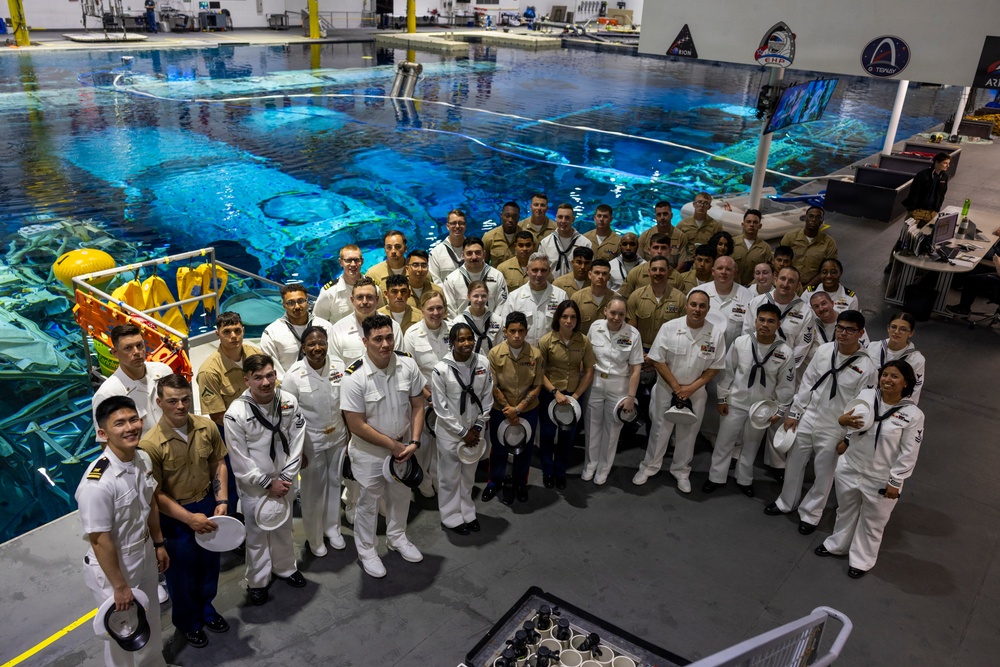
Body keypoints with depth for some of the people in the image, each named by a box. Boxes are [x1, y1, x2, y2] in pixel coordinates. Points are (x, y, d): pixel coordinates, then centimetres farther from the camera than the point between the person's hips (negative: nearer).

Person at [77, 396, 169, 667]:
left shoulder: (143, 459, -9)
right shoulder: (97, 484, -33)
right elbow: (100, 541, -25)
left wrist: (158, 544, 14)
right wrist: (119, 586, -16)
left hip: (144, 556, 7)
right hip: (113, 566, -7)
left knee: (151, 620, 28)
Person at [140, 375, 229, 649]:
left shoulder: (207, 427, -12)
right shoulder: (150, 445, -24)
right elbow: (156, 494, -19)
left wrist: (222, 501, -8)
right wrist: (189, 518, -24)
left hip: (208, 506, 4)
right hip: (175, 516, -4)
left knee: (209, 562, 23)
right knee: (181, 571, 17)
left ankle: (206, 608, 51)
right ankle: (187, 621, 43)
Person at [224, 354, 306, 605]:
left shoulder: (289, 402, -12)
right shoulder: (236, 414, -23)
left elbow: (296, 443, -5)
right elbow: (240, 460, -17)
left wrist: (285, 479, -9)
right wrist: (267, 484, -14)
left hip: (283, 481, 4)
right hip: (253, 485, -4)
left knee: (284, 528, 22)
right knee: (257, 534, 11)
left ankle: (285, 568, 45)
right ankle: (257, 581, 33)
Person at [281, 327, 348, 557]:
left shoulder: (339, 367, -9)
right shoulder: (294, 376, -18)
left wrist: (350, 436, 6)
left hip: (338, 437, 3)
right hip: (311, 442, -3)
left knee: (335, 483, 18)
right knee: (313, 490, 11)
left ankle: (332, 528, 41)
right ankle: (314, 537, 33)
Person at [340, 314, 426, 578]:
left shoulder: (407, 364, -13)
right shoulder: (354, 377, -26)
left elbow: (417, 405, -3)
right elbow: (357, 425, -22)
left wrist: (413, 442, -12)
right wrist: (393, 445, -17)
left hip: (403, 446, 5)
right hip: (369, 452, -4)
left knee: (400, 496, 24)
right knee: (369, 502, 14)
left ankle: (397, 538, 49)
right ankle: (366, 551, 36)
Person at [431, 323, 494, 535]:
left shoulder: (483, 363, -8)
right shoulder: (441, 369, -18)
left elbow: (487, 397, 1)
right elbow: (441, 408, -14)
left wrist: (478, 427, -3)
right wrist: (462, 432, -12)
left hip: (475, 430, 3)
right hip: (450, 432, -3)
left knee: (469, 475, 19)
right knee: (450, 477, 11)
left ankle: (467, 513, 38)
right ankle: (451, 517, 30)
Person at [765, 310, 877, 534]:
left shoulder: (866, 367, -17)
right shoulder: (824, 350, -6)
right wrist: (794, 412, 5)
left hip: (833, 429, -4)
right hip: (807, 419, 4)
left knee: (824, 475, 12)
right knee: (794, 464, 18)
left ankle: (810, 513, 33)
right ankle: (786, 502, 40)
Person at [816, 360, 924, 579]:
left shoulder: (913, 414, -19)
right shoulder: (865, 395, -9)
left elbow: (909, 454, -14)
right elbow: (851, 421, 9)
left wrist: (895, 482, -13)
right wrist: (843, 420, -14)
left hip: (881, 480, -3)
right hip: (849, 468, 4)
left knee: (872, 523, 18)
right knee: (846, 511, 27)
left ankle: (861, 561, 41)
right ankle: (838, 545, 51)